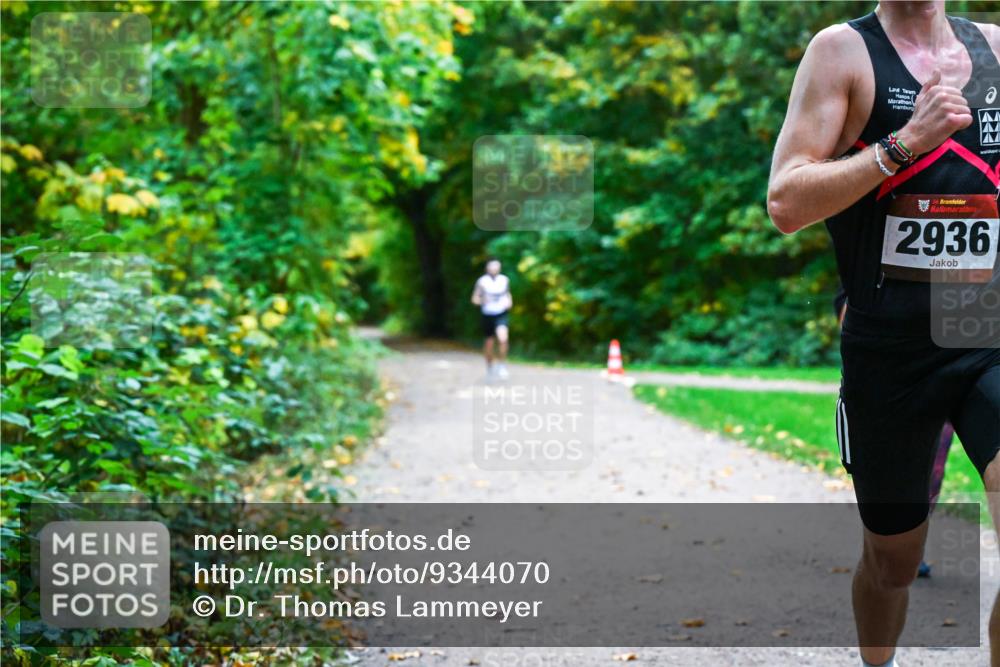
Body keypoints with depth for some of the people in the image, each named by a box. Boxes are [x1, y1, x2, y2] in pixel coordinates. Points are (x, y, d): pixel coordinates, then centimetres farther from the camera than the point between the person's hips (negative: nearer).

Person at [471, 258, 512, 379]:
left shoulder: (504, 280, 4)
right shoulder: (482, 281, -4)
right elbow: (475, 298, 0)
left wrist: (510, 301, 3)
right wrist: (482, 300, -20)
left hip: (501, 314, 0)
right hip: (488, 315, 0)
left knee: (503, 338, -24)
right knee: (489, 343, 10)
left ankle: (502, 365, -8)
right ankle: (490, 366, 36)